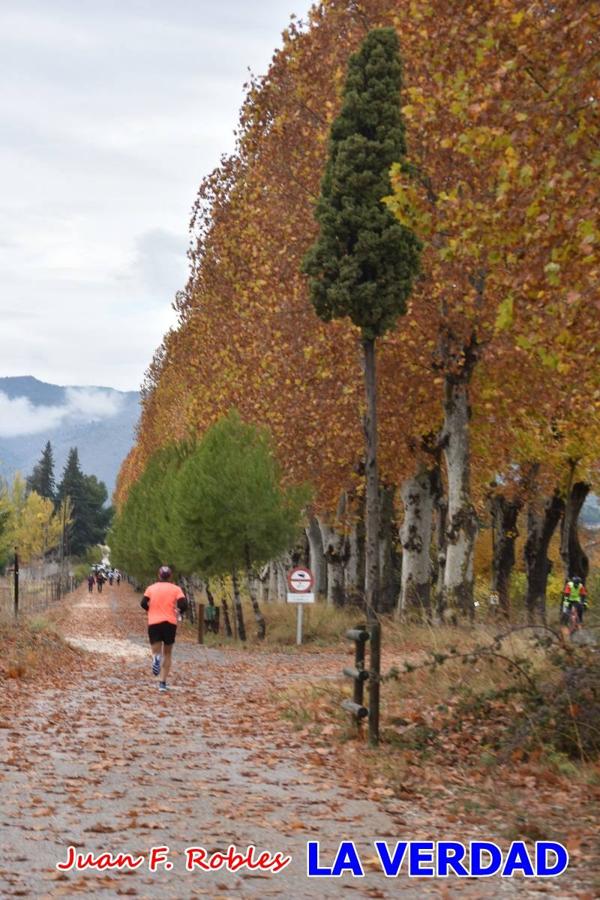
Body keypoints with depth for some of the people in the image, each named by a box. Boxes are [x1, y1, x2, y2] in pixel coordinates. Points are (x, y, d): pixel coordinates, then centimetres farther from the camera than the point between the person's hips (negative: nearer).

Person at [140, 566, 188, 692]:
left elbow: (143, 603, -3)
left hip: (153, 622, 0)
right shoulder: (175, 589, 4)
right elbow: (183, 604, -9)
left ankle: (156, 658, -33)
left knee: (156, 650, 6)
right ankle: (162, 682, 6)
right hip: (170, 622, 0)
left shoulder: (151, 588, 9)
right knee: (167, 653, 13)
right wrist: (179, 613, 11)